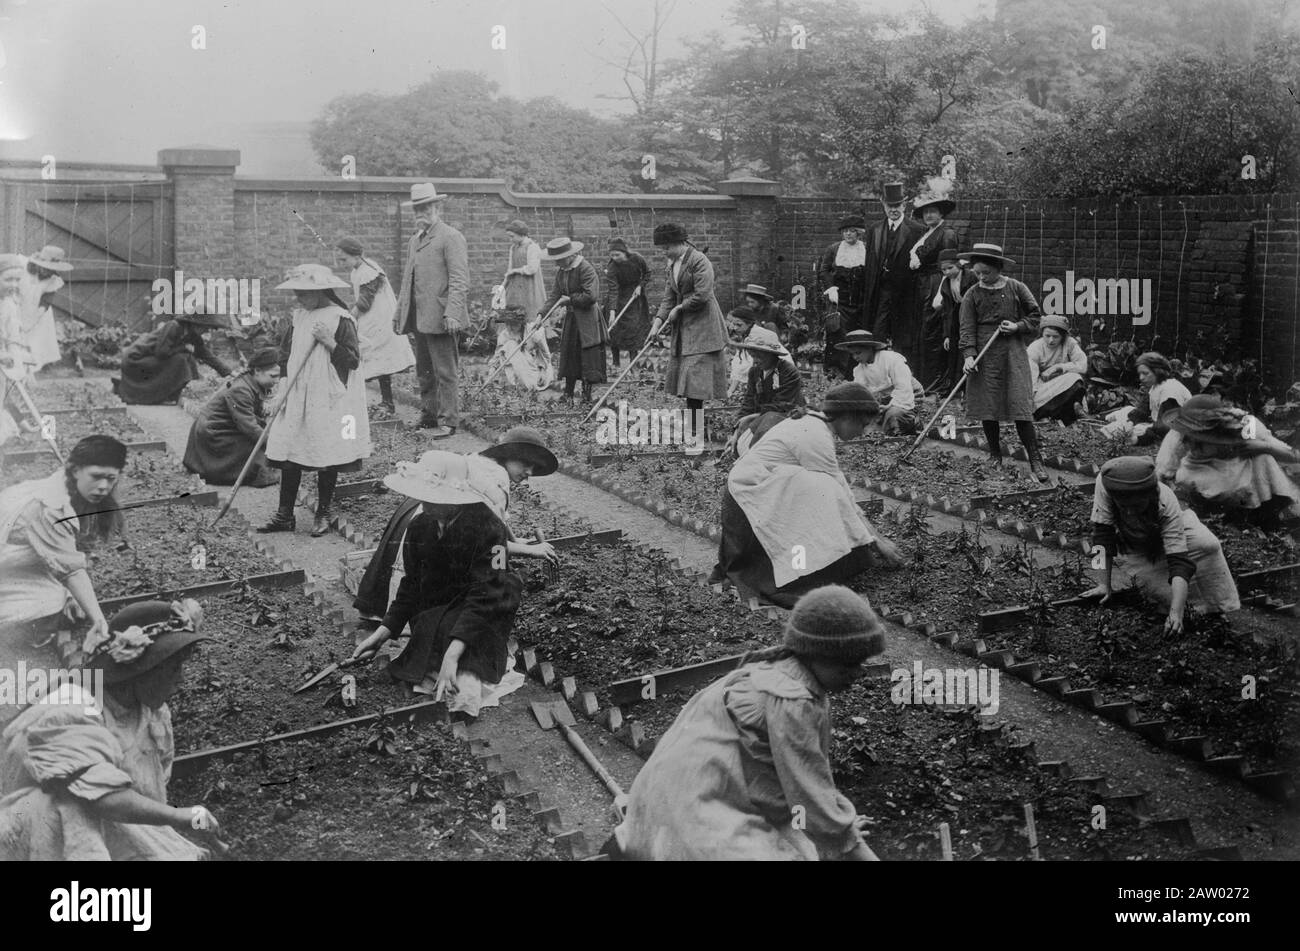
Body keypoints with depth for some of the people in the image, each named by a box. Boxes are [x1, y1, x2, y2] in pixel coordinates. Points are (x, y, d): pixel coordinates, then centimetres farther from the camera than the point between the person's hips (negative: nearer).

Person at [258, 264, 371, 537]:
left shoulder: (340, 320, -10)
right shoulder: (299, 317, 10)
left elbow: (353, 361, -13)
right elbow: (287, 351, 19)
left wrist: (329, 342, -24)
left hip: (329, 400, -6)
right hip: (297, 398, 6)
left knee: (326, 459, 2)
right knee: (288, 456, 4)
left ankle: (323, 515, 15)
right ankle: (285, 515, 12)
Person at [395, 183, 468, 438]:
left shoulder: (451, 237, -6)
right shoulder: (415, 240, 20)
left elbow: (459, 280, -13)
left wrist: (451, 313, -22)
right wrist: (400, 312, 18)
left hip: (439, 317, -8)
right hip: (418, 318, 8)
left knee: (444, 372, -5)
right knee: (424, 372, 13)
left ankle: (448, 421, 0)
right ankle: (428, 416, 21)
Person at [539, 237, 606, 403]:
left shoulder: (586, 268, -17)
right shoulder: (561, 272, 7)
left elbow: (591, 296, -24)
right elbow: (554, 296, 5)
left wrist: (570, 299, -13)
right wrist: (541, 315, -6)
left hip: (588, 320, -7)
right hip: (571, 317, 7)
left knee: (588, 359, -2)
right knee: (569, 356, 11)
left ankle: (586, 395, 6)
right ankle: (568, 395, 21)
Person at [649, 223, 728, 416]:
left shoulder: (699, 261, -13)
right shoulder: (672, 265, 14)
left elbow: (701, 296, -21)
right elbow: (669, 297, 13)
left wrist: (679, 309, -11)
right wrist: (658, 322, 2)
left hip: (702, 326, -9)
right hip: (682, 327, 9)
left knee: (695, 376, -10)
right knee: (685, 375, 7)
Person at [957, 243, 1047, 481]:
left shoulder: (1016, 288, 2)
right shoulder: (972, 295, 2)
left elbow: (1036, 314, 10)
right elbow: (967, 327, -4)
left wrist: (1018, 327, -8)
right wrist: (969, 355, -16)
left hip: (1012, 354, -1)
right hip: (984, 356, 1)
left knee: (1021, 407, -6)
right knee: (987, 407, 4)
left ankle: (1035, 460, -3)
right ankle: (995, 455, 22)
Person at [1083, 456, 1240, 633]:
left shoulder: (1166, 503, -40)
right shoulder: (1106, 482, -39)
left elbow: (1178, 560, -43)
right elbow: (1103, 533, -30)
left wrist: (1176, 613, -53)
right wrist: (1105, 584, -30)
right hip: (1133, 550, 1)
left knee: (1209, 545, -30)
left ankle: (1219, 611, -12)